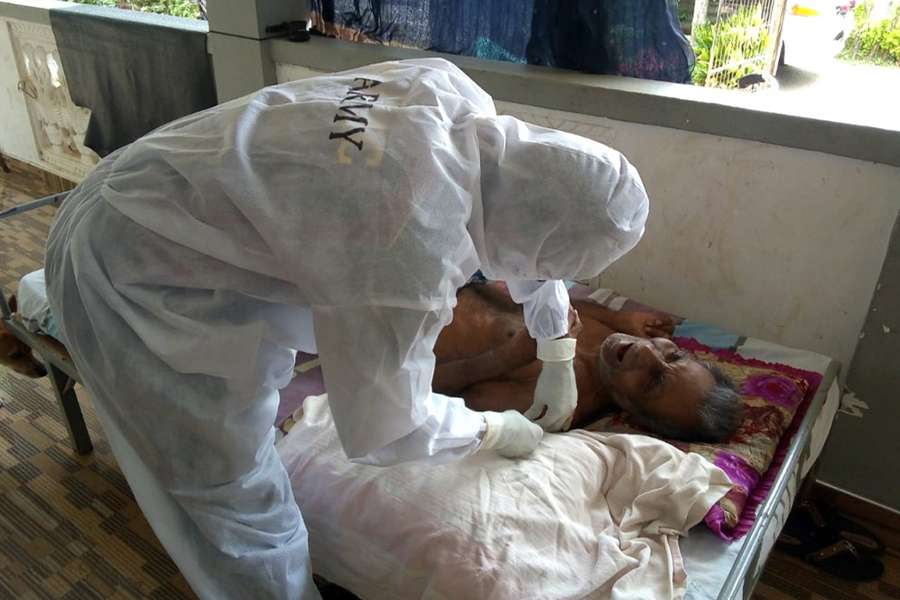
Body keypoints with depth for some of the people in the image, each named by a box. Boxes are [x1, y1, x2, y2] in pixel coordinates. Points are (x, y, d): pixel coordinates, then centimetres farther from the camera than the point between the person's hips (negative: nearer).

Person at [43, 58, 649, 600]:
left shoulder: (452, 93, -13)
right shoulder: (415, 251, -37)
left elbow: (533, 213, 6)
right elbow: (382, 433, -22)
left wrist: (559, 359, 11)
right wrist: (495, 431, -3)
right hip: (127, 272, -9)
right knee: (234, 493, 4)